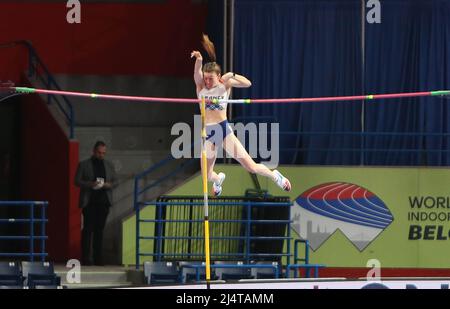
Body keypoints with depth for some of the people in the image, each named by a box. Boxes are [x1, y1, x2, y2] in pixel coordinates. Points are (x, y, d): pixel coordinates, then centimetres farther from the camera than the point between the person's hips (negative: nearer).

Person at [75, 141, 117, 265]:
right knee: (88, 229, -6)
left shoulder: (109, 165, 14)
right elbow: (77, 181, 0)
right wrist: (90, 184, -17)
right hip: (89, 202, -3)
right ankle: (85, 258, -5)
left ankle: (98, 258, 6)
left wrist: (109, 185, -7)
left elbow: (115, 181, 16)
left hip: (104, 201, 3)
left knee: (99, 229, 4)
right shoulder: (84, 165, 3)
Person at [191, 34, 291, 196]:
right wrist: (198, 60, -43)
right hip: (207, 133, 2)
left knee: (251, 166, -7)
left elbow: (247, 83, -11)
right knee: (207, 176, 9)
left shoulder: (225, 85, -1)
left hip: (224, 129, -2)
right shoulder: (201, 85, -1)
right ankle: (218, 179, 48)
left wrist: (231, 75, -26)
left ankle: (274, 176, 23)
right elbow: (197, 73, -22)